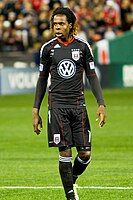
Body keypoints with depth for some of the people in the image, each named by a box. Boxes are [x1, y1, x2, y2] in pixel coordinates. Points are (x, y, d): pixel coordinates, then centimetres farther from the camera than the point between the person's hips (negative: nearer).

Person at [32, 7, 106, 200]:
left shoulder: (83, 46, 4)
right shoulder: (48, 48, 4)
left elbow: (92, 76, 7)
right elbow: (42, 80, 12)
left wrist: (101, 104, -3)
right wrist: (36, 111, 8)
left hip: (78, 104, 1)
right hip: (57, 106, -1)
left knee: (85, 153, -2)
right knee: (65, 152, -6)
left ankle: (72, 180, 26)